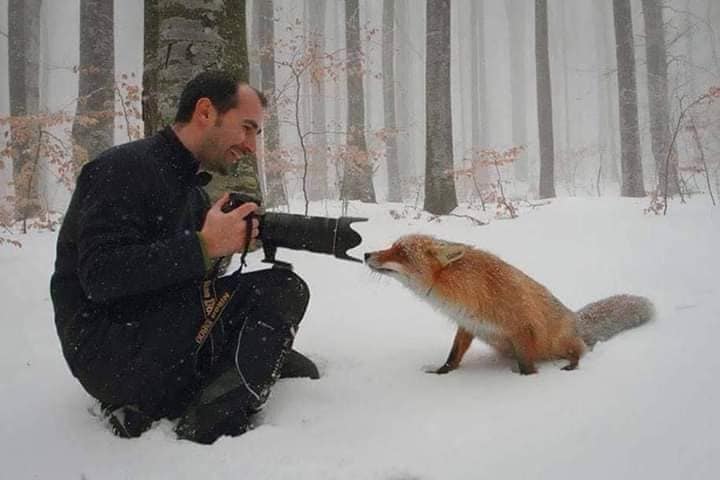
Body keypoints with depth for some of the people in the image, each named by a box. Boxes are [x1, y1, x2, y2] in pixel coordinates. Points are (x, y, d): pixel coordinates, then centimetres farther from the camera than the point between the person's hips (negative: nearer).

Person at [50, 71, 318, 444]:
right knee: (282, 290, -15)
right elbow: (100, 277, -25)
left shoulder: (190, 188, 16)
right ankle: (210, 429, -20)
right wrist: (203, 246, -25)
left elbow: (182, 274, 12)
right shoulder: (125, 168, -13)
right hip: (106, 352, -9)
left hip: (151, 337, 10)